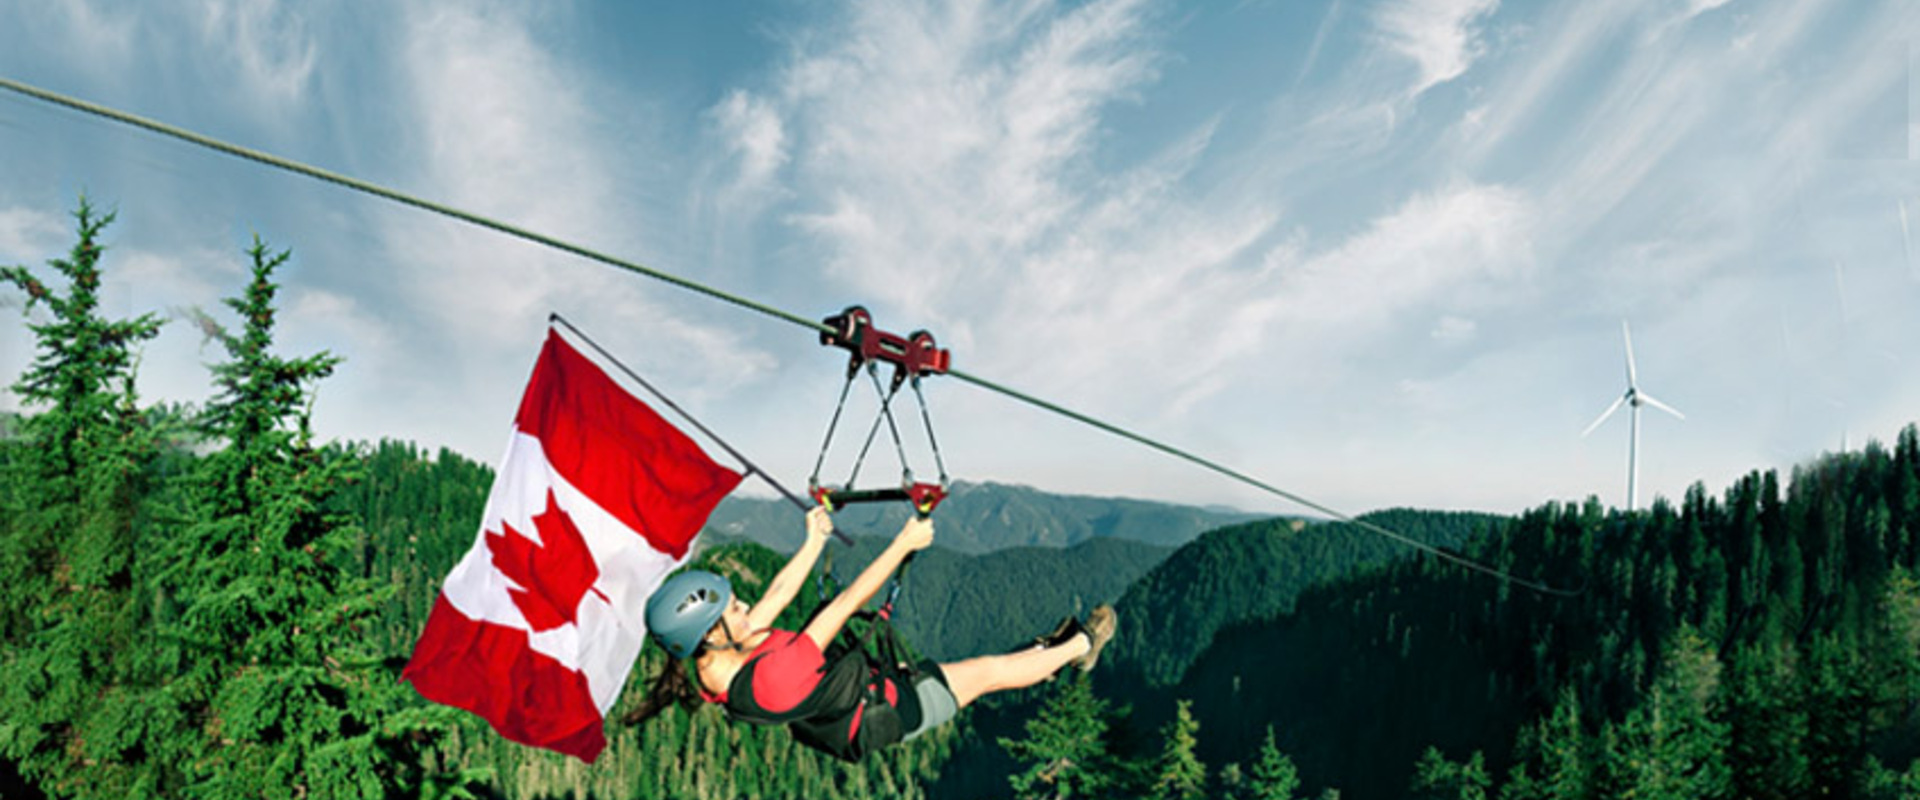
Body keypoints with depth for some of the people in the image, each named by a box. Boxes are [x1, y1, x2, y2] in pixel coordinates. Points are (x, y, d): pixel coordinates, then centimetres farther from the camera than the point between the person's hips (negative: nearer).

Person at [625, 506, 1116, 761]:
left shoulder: (716, 668, -15)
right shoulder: (771, 679, -42)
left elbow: (779, 595, -2)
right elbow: (846, 604, -36)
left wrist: (815, 540, 9)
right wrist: (904, 543, -28)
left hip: (864, 686, 8)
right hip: (886, 712, -8)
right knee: (991, 672, 8)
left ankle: (1044, 653, 45)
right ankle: (1080, 644, 30)